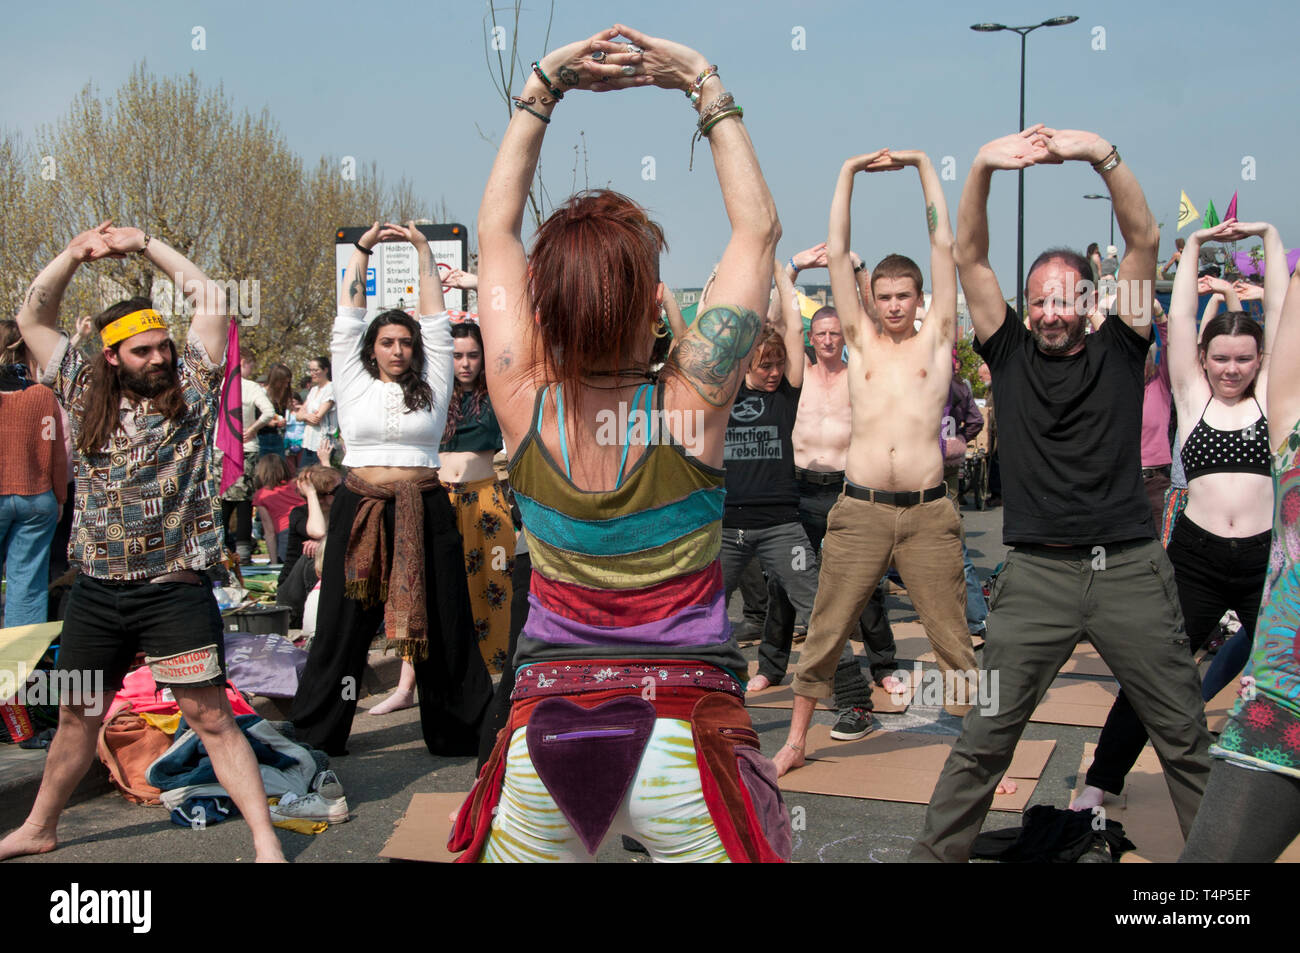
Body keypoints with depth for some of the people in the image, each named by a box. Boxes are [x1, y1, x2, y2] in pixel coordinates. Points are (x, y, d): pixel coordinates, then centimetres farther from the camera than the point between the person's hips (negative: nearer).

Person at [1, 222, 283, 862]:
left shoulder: (189, 390, -1)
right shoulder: (87, 395, 7)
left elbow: (212, 302, -1)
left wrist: (144, 245, 0)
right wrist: (74, 255, -2)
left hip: (175, 590, -4)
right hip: (97, 592, 4)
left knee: (209, 715, -5)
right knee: (77, 715, 18)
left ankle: (266, 842, -1)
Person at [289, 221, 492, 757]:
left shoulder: (431, 387, 8)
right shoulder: (354, 385, 8)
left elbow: (435, 318, 7)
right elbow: (349, 317, 9)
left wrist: (423, 252, 8)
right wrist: (363, 249, 11)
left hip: (424, 511, 0)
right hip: (360, 510, 0)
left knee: (438, 622, 4)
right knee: (344, 622, 5)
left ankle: (455, 730, 15)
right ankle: (317, 732, 16)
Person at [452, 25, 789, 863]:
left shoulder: (523, 403, -9)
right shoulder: (690, 404, -15)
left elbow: (496, 228, 4)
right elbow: (759, 228, -3)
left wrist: (541, 90, 4)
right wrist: (707, 88, 2)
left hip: (544, 728, 3)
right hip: (686, 725, -2)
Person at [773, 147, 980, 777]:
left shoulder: (936, 340, 9)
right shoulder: (860, 340, 12)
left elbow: (944, 245, 7)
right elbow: (836, 254, 9)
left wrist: (924, 165, 9)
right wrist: (848, 172, 8)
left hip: (928, 513, -1)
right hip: (860, 511, 1)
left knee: (952, 638, 4)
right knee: (825, 632, 7)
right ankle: (796, 741, 20)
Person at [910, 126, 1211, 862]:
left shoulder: (1118, 350, 7)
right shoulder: (1011, 353, 8)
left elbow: (1145, 240, -3)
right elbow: (970, 257, 1)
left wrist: (1104, 156, -15)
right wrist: (983, 169, -13)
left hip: (1132, 569, 0)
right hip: (1038, 574, 0)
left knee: (1186, 739, 7)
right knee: (984, 738, 2)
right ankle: (934, 853, 13)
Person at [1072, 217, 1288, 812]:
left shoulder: (1269, 396, 7)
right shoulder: (1192, 396, 8)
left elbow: (1280, 311, 6)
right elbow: (1180, 319, 6)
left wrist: (1269, 236, 9)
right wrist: (1194, 247, 12)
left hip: (1265, 560, 0)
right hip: (1197, 558, 0)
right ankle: (1100, 783, 12)